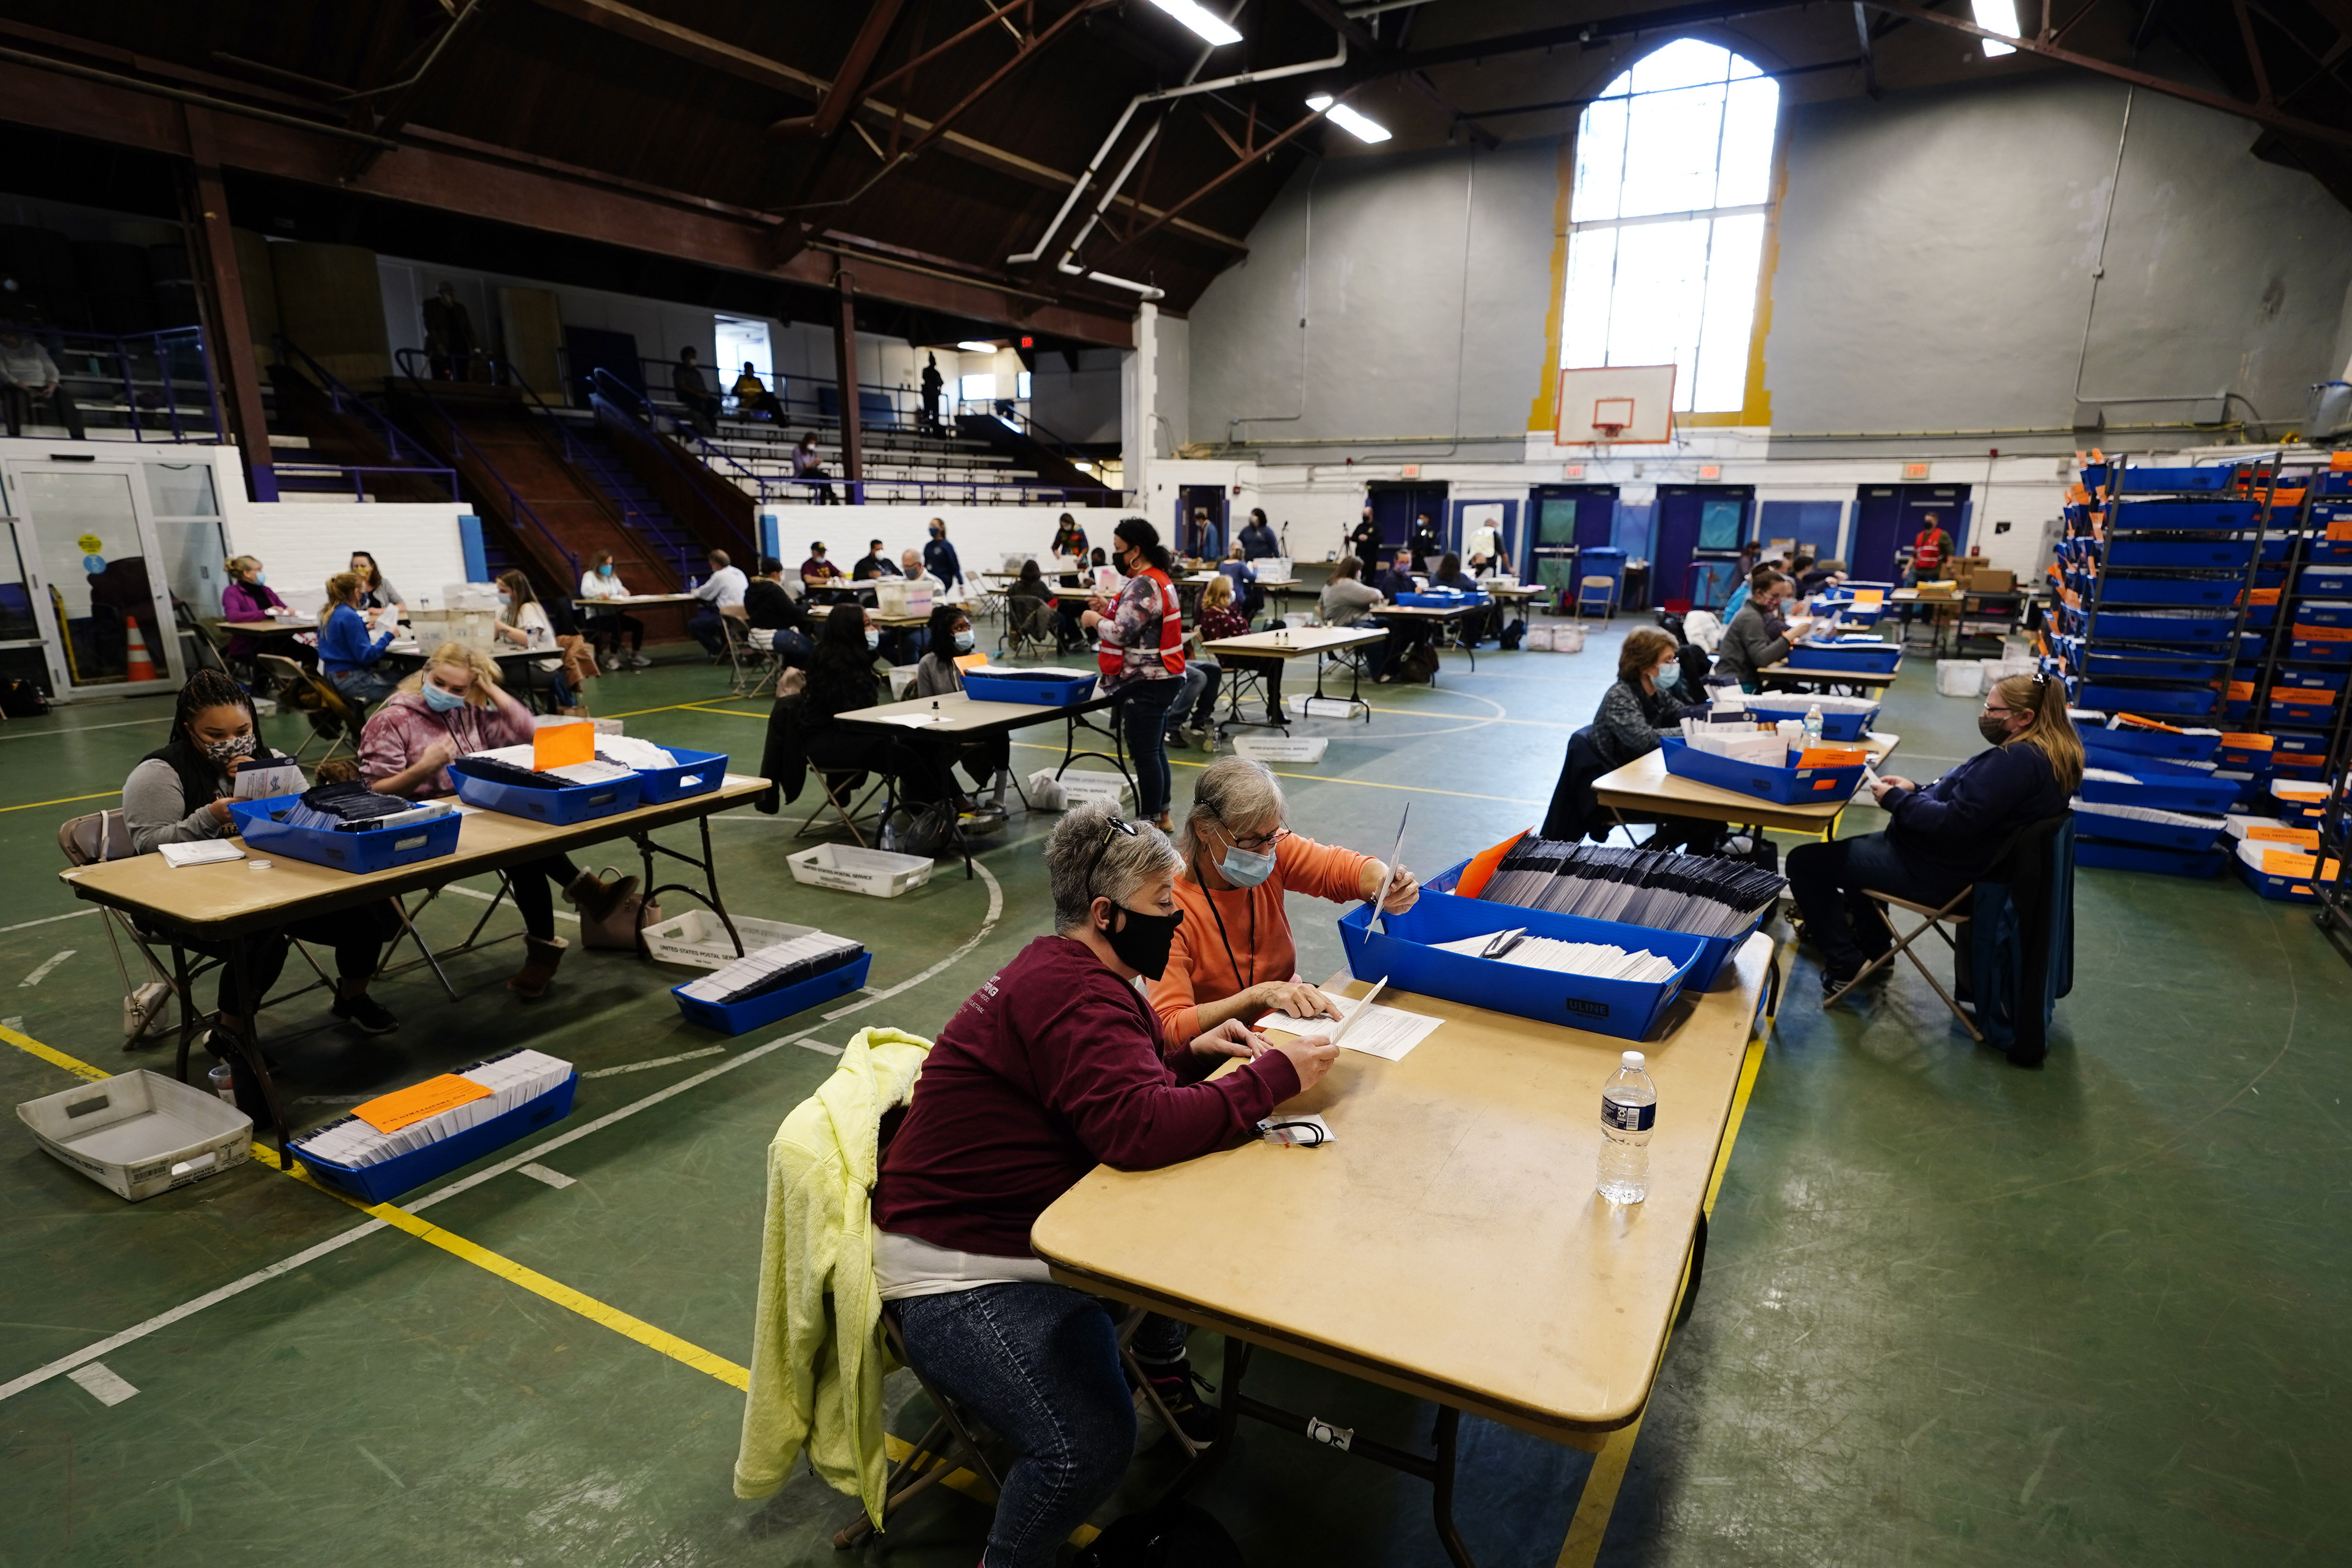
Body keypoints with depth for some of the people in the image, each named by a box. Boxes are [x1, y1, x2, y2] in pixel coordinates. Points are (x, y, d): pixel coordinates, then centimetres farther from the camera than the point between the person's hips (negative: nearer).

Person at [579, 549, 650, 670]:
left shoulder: (613, 576, 22)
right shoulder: (590, 576, 1)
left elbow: (622, 590, 19)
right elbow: (585, 591, -18)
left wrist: (624, 592, -8)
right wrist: (600, 593, -38)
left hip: (614, 614, 7)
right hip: (596, 617, -7)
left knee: (638, 625, -15)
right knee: (617, 627, -35)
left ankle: (635, 655, 0)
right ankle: (612, 659, -25)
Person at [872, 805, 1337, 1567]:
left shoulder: (1067, 972, 8)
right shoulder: (1073, 995, -25)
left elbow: (1109, 1088, 18)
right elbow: (1139, 1129, -35)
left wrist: (1191, 1054, 2)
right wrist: (1274, 1076, -25)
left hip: (1038, 1225, 10)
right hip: (964, 1273, -10)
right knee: (1089, 1447, -26)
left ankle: (1161, 1359, 29)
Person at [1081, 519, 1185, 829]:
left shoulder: (1142, 586, -18)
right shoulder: (1160, 579, 15)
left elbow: (1122, 633, -22)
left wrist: (1096, 620, -6)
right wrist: (1110, 609, 10)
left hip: (1145, 684, -11)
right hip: (1163, 678, 11)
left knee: (1145, 754, -3)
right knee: (1156, 750, 18)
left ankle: (1150, 820, 4)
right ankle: (1161, 813, 28)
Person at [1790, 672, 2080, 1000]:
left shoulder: (2017, 761, -27)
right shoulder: (2047, 756, 7)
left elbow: (1954, 822, -30)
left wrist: (1896, 799, -16)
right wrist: (1916, 791, 5)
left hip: (1937, 875, -12)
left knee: (1805, 862, -12)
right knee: (1850, 848, 33)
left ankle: (1845, 966, 1)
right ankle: (1874, 948, 37)